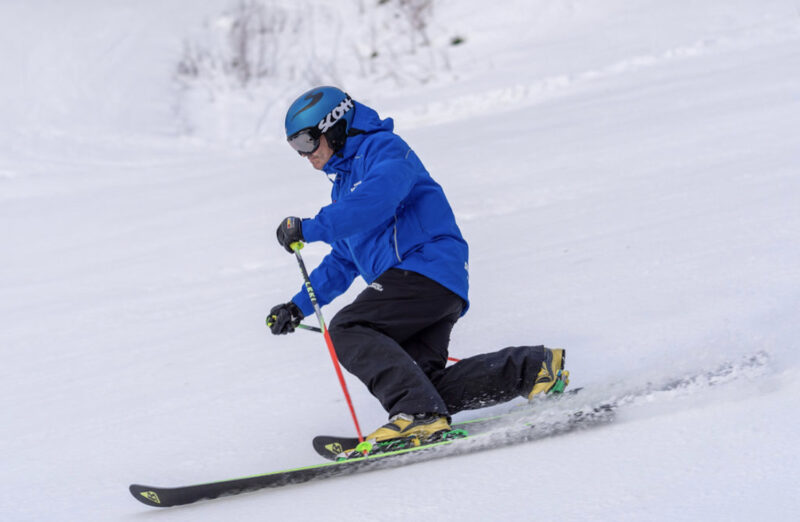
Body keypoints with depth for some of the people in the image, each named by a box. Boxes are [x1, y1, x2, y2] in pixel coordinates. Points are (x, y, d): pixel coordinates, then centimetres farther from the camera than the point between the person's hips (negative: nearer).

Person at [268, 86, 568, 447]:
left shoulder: (384, 149, -1)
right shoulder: (344, 185, 29)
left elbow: (375, 202, -23)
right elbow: (343, 262, 36)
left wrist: (310, 229, -21)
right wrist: (299, 306, 28)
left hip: (427, 266, -10)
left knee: (348, 330, -21)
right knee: (424, 382, -5)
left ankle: (418, 415, -35)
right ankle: (534, 367, 1)